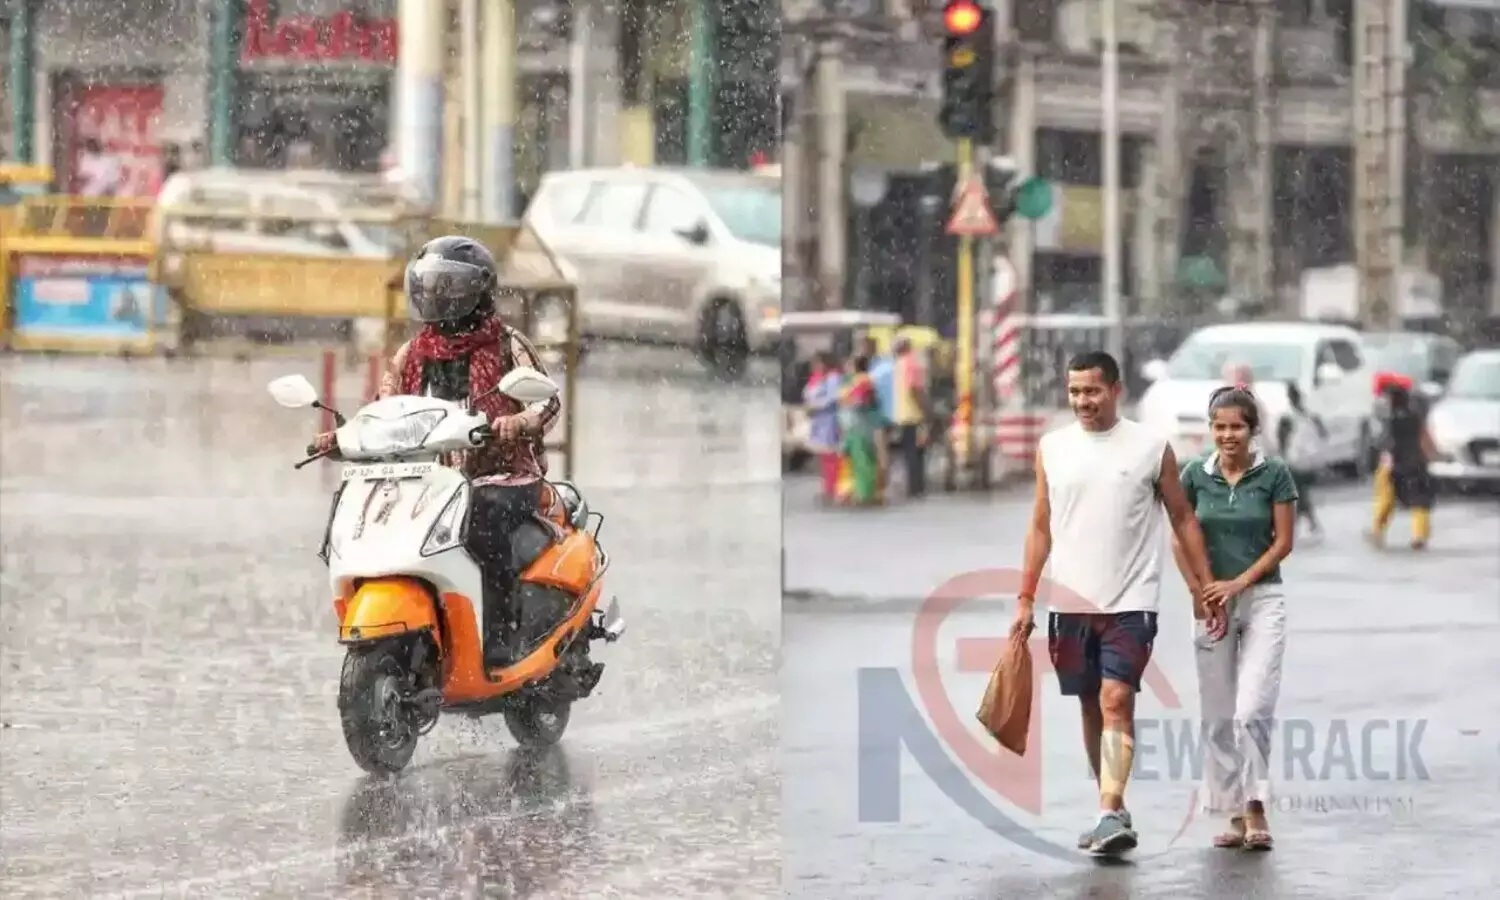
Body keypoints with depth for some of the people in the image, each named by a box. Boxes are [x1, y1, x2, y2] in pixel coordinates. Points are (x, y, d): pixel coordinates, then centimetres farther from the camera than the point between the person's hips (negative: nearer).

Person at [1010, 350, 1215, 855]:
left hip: (1130, 602, -4)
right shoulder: (1052, 447, 7)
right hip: (1071, 602, 4)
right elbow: (1041, 527, 11)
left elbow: (1183, 518, 5)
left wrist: (1207, 586, 1)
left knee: (1117, 701, -15)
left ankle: (1110, 816, -20)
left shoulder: (1151, 447, -1)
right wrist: (1026, 599, 7)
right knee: (1091, 707, 11)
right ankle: (1113, 809, 23)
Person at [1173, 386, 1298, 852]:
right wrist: (1202, 596, -4)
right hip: (1212, 603, 3)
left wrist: (1238, 584, -11)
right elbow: (1181, 540, 5)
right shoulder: (1194, 474, 1)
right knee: (1218, 715, 5)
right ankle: (1235, 815, 12)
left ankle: (1256, 809, -6)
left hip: (1262, 599, -3)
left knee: (1253, 709, -14)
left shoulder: (1274, 474, -4)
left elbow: (1283, 542, -3)